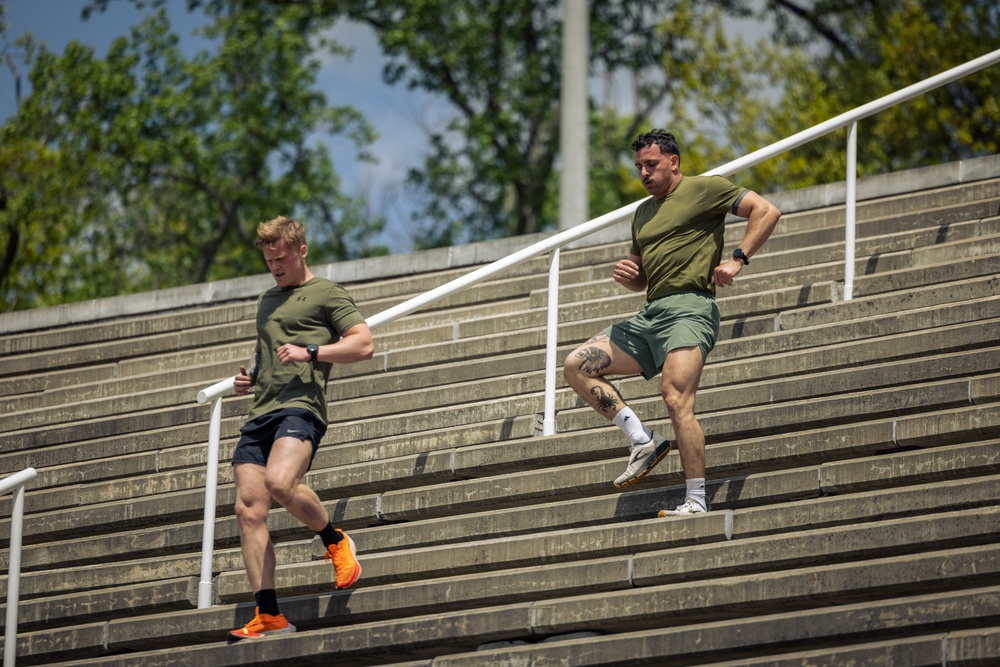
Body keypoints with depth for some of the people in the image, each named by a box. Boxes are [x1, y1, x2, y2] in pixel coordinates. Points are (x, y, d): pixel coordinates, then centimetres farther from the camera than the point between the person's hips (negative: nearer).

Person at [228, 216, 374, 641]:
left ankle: (336, 542, -5)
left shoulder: (326, 294, 7)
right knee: (249, 510, -7)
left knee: (279, 482, -33)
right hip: (259, 414, 7)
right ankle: (268, 616, -8)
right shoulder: (267, 301, 29)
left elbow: (364, 344, -2)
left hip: (300, 406, -7)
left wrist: (310, 352, -13)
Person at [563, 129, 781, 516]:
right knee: (577, 366, -1)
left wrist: (738, 260, -13)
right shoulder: (643, 213, 25)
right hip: (649, 316, 9)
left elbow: (766, 211, -4)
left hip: (688, 308, -9)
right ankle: (642, 441, -4)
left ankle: (696, 500, -22)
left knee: (676, 399, -23)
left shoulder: (703, 189, 3)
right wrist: (626, 275, 7)